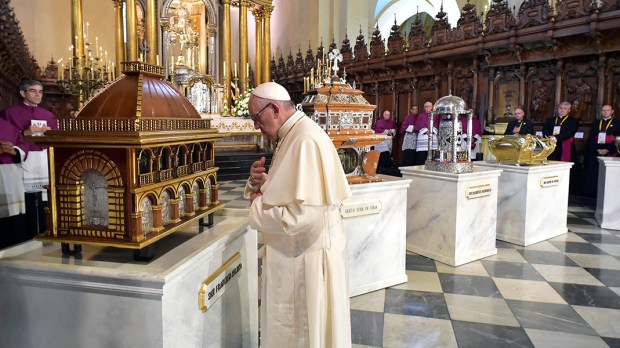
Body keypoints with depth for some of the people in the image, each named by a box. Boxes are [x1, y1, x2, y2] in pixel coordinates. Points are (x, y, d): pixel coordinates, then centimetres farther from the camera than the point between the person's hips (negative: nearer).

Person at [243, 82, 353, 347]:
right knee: (289, 326, 23)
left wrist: (258, 204, -16)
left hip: (307, 258, -10)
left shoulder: (306, 141, -23)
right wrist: (261, 181, -3)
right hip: (294, 253, 10)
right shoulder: (292, 135, 9)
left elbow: (305, 215, -31)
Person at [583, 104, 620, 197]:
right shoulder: (595, 123, 14)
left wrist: (607, 150, -14)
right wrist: (597, 149, -9)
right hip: (595, 153, 3)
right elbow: (591, 138, 6)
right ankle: (592, 192, 8)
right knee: (593, 173, 2)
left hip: (610, 153, -3)